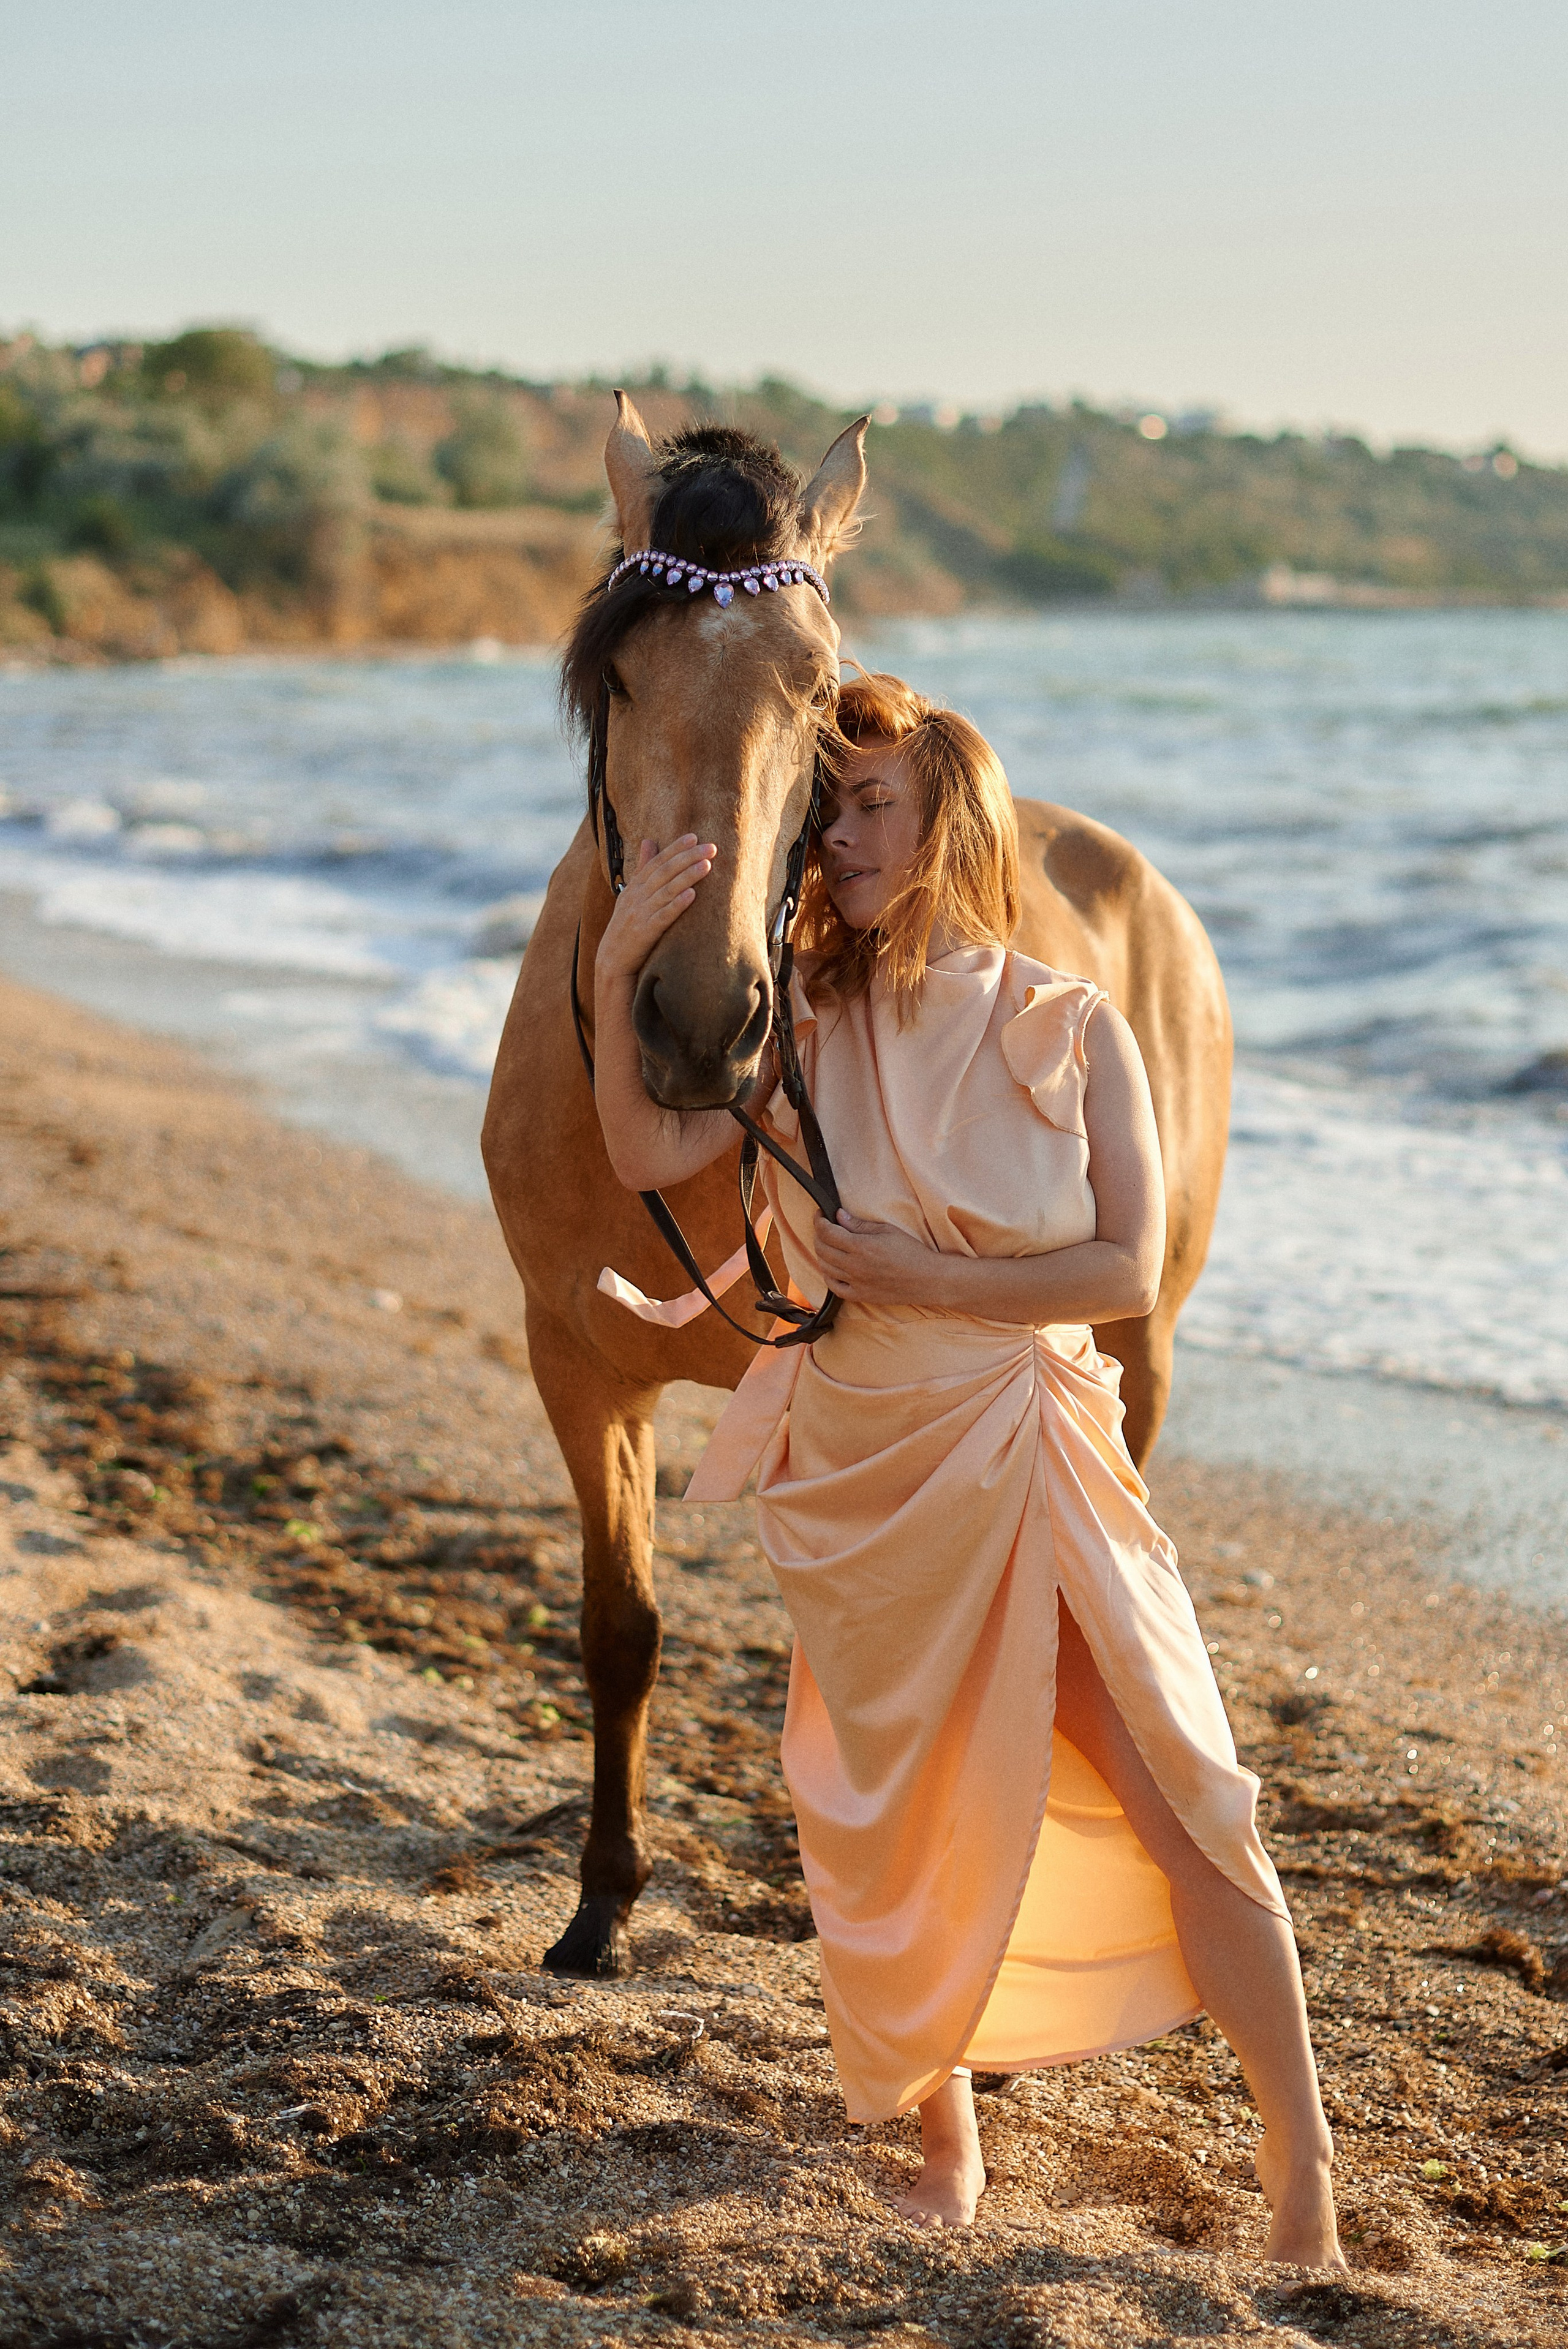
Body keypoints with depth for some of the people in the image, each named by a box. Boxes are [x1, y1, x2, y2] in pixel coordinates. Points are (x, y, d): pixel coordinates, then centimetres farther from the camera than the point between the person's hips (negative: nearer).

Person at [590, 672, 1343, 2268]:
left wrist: (920, 1279, -16)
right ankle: (943, 2122, 30)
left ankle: (1301, 2180, 5)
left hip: (1037, 1462, -1)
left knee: (1189, 1807, -6)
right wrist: (617, 970, -23)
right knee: (908, 1823, 9)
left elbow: (1127, 1271, -10)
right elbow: (646, 1158, -12)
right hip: (863, 1480, 2)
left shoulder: (1075, 1030, -2)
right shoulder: (805, 1032, 1)